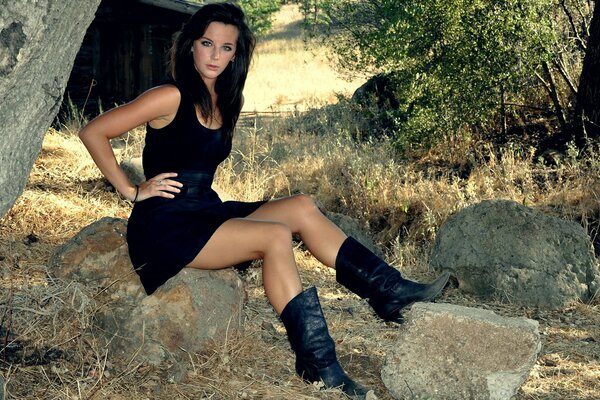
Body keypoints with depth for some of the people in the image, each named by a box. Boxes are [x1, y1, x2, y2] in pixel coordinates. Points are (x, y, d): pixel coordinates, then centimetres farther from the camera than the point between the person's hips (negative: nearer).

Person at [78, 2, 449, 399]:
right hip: (165, 226, -8)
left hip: (205, 212, 8)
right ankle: (317, 361, -24)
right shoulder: (172, 98, -11)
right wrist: (132, 190, -12)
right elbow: (92, 132, -12)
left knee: (302, 207, -8)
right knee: (276, 234, -25)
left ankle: (391, 292, -10)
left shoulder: (226, 104, 12)